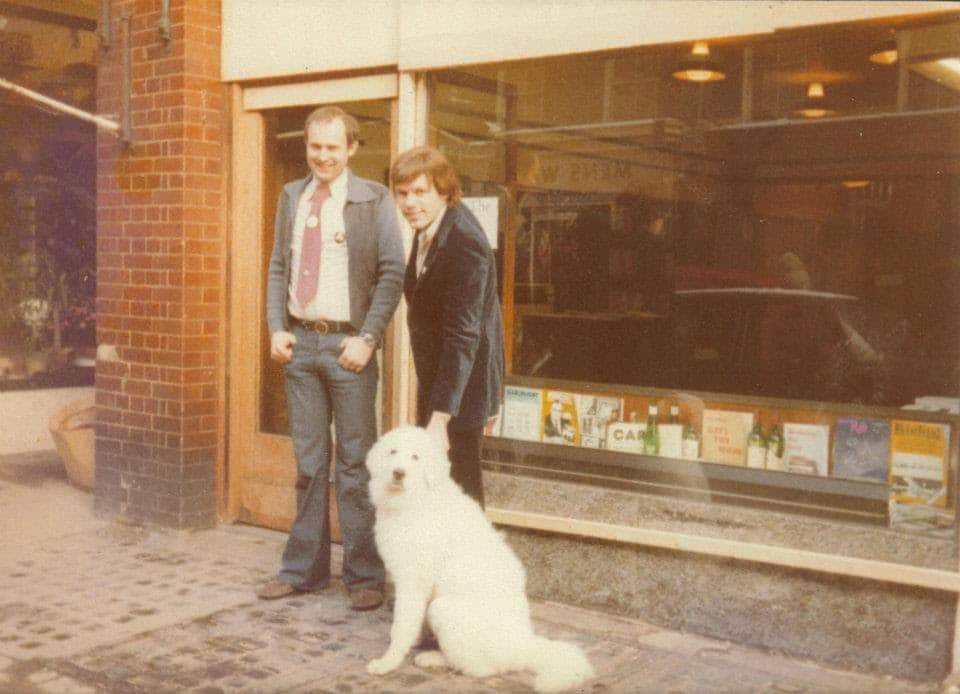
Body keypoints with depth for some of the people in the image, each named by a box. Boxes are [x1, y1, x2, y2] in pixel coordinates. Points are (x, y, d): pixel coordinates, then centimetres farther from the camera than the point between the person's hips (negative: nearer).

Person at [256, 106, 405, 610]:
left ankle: (364, 577, 10)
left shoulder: (374, 200, -3)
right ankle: (304, 568, 22)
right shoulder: (291, 197, 12)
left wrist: (367, 339, -14)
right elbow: (277, 268, 15)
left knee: (355, 464, 0)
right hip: (299, 342, 5)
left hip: (348, 344, -5)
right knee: (308, 463, 12)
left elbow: (392, 274, -7)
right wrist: (277, 330, 3)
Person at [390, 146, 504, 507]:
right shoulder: (429, 228, 3)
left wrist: (440, 418, -31)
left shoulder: (464, 243, -26)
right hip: (435, 376, 9)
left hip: (461, 383, -9)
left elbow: (463, 336, -29)